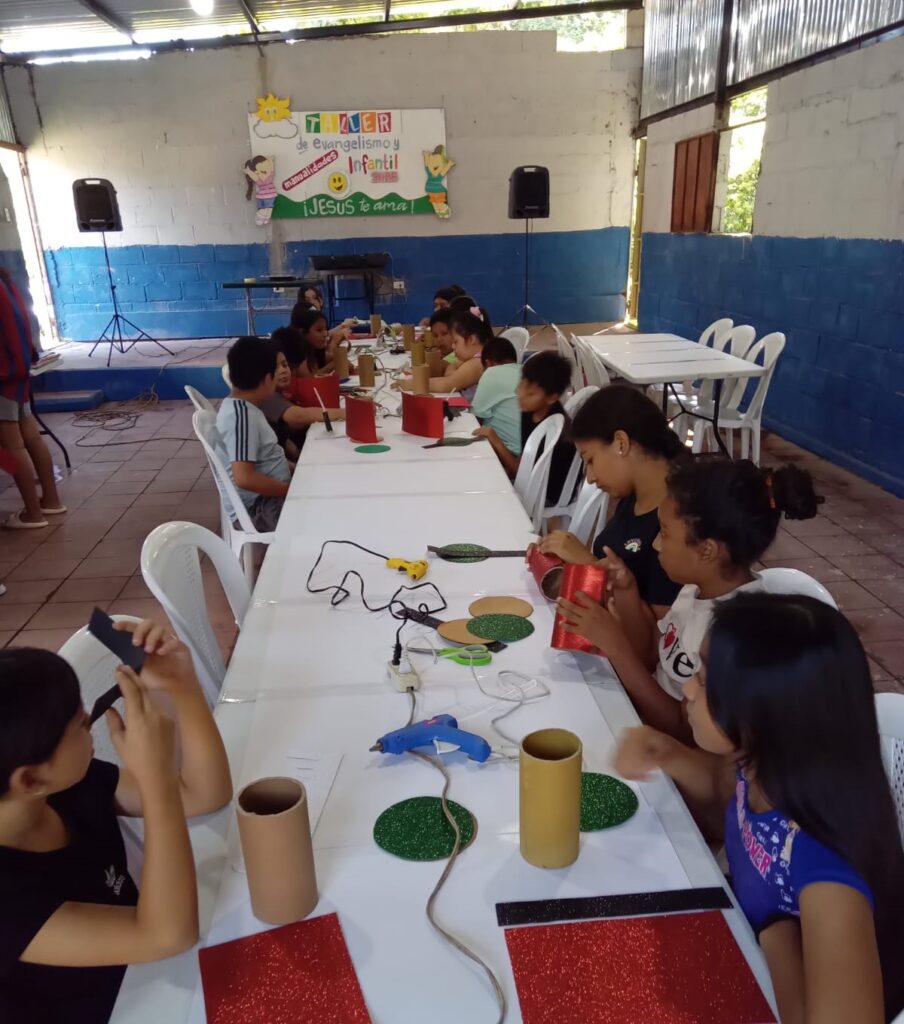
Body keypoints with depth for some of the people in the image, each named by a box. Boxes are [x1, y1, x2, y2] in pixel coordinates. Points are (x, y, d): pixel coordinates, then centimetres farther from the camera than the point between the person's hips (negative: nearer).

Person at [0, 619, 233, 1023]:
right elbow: (171, 933, -36)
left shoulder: (74, 787, -12)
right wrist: (156, 772, -41)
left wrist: (183, 687, -23)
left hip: (149, 982, 6)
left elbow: (206, 793, -8)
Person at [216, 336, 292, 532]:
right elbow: (244, 477, -29)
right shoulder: (242, 415, -23)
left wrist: (292, 468, 8)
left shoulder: (237, 405, 6)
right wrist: (292, 490, -20)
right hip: (263, 509, -10)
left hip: (267, 498, 10)